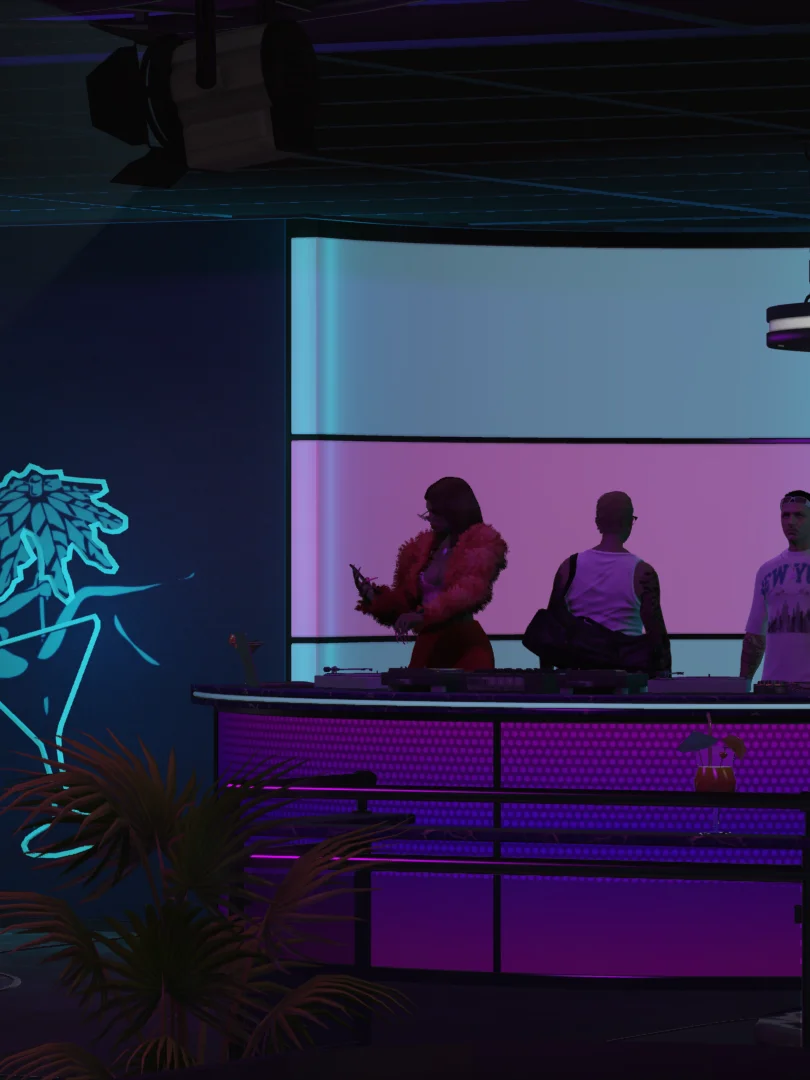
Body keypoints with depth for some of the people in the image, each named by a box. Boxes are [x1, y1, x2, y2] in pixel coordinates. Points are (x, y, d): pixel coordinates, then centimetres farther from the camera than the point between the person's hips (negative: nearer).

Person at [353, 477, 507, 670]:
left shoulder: (481, 547, -3)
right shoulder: (423, 547, 15)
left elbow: (469, 592, -20)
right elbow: (406, 601, 18)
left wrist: (422, 614, -31)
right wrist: (376, 599, -2)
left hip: (465, 647, -5)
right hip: (427, 647, 5)